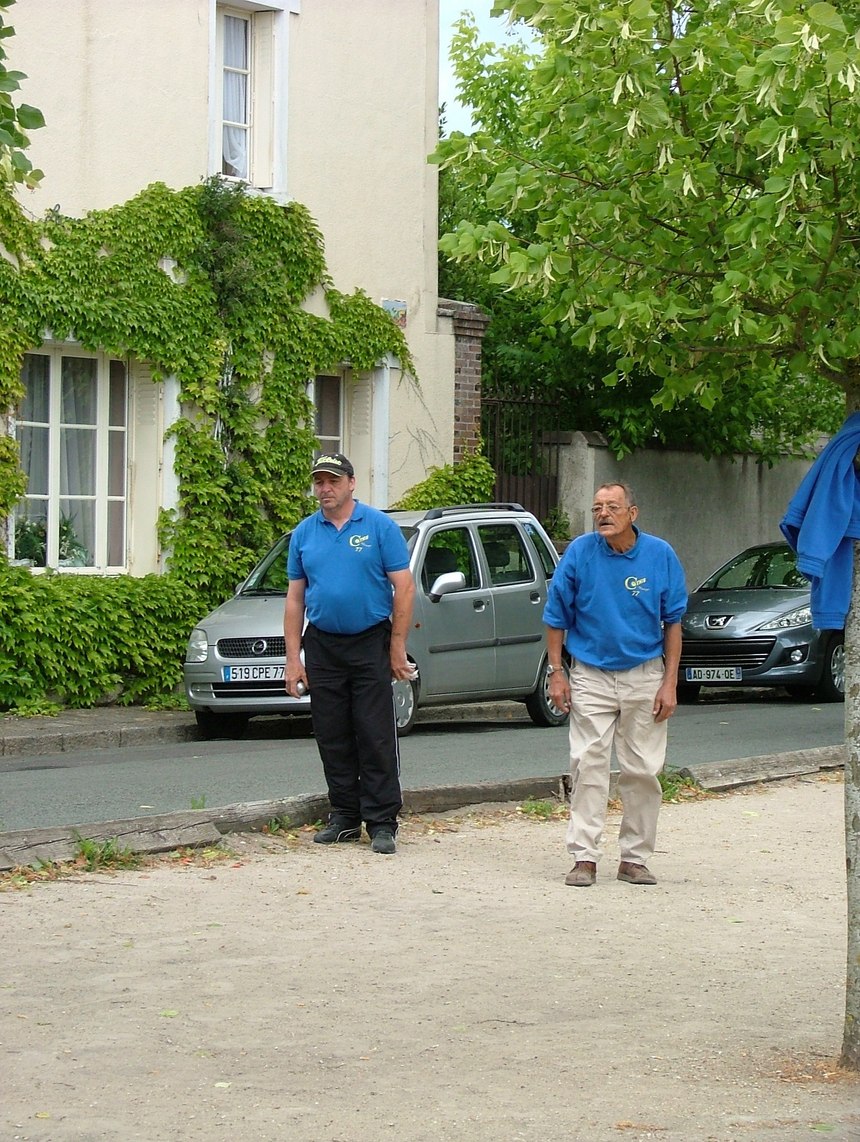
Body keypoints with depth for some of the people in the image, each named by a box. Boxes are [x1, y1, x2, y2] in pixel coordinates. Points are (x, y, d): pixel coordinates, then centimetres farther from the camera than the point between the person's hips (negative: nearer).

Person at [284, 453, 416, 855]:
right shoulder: (304, 533, 9)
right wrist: (293, 658, 4)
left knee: (376, 738, -4)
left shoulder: (379, 527, -2)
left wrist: (397, 649, -9)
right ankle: (344, 817, 16)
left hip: (370, 644, -4)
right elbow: (294, 599, 10)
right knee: (332, 738, 7)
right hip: (322, 647, 4)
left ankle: (382, 822, -1)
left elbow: (404, 588, -4)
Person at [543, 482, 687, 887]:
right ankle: (584, 857, -2)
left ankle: (635, 858, 13)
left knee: (643, 770, 4)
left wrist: (670, 682, -2)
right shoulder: (580, 553, -6)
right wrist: (557, 673, -3)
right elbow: (556, 617, 2)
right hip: (590, 675, -1)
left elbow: (673, 622, 3)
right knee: (588, 766, -5)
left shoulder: (660, 555, -3)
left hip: (644, 676, 1)